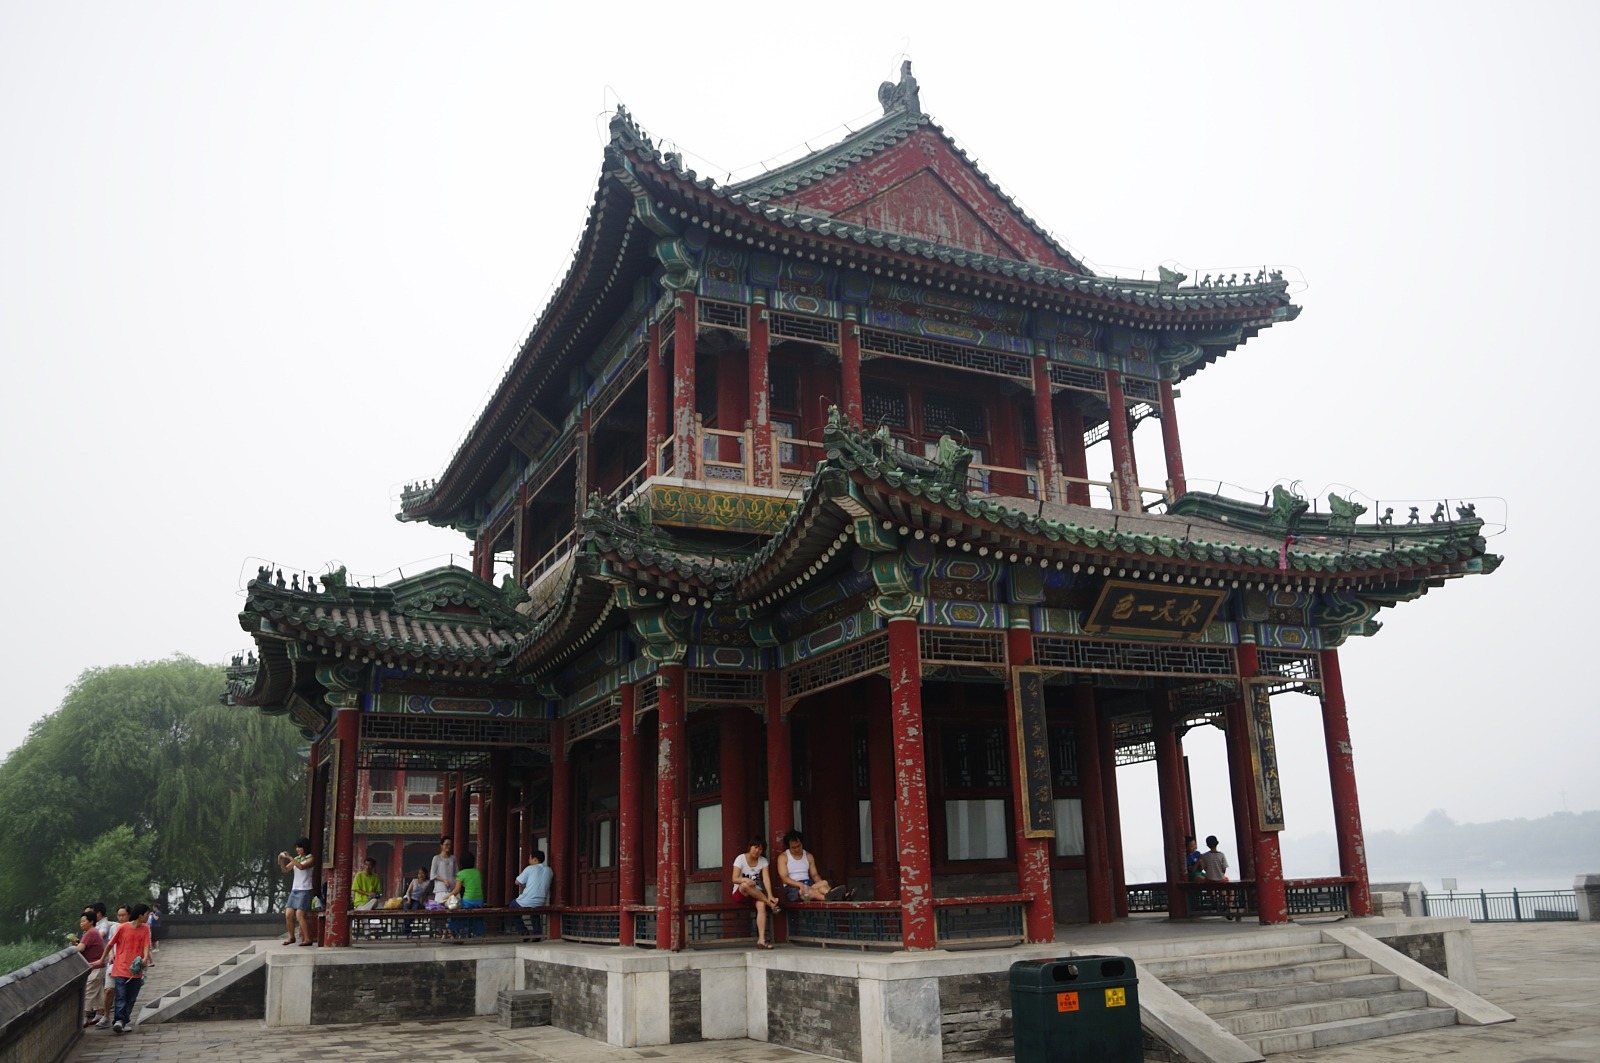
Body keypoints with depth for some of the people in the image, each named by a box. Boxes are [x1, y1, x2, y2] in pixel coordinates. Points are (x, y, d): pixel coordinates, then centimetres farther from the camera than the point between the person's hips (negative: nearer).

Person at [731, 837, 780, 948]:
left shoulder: (763, 861, 2)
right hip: (740, 893, -2)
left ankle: (761, 939, -39)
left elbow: (766, 879, -11)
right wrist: (745, 880, -37)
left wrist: (770, 896, -27)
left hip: (757, 893, 2)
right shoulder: (740, 859, -7)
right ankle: (771, 904, -26)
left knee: (761, 905, -32)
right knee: (745, 885, -38)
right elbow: (735, 879, -14)